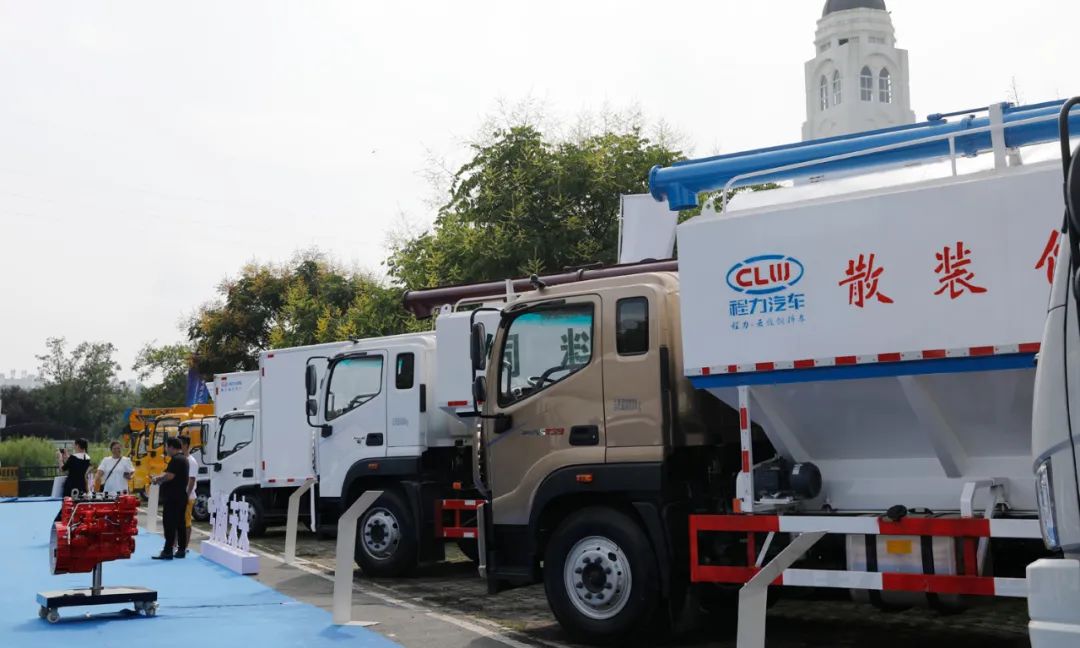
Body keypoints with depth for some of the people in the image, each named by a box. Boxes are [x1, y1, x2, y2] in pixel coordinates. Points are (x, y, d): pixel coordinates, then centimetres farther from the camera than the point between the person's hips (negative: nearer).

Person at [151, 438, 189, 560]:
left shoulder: (176, 459, -15)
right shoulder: (183, 458, 17)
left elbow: (169, 476, -21)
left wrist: (158, 479, -5)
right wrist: (160, 478, 14)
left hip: (172, 498, -10)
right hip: (181, 496, 10)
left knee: (169, 524, -8)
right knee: (180, 523, 11)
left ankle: (168, 551, -9)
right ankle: (181, 549, 13)